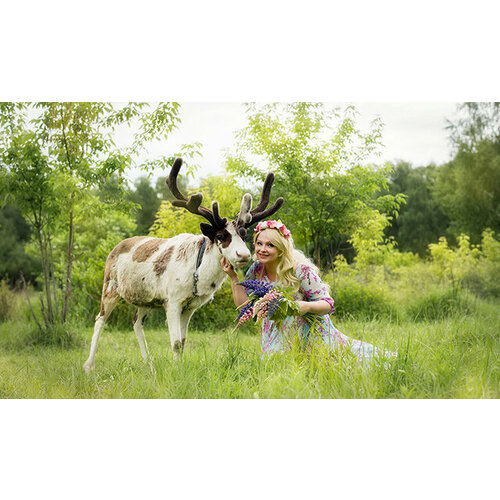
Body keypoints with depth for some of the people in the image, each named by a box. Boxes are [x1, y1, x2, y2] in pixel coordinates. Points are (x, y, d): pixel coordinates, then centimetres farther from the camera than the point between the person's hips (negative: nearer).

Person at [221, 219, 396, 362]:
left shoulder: (301, 270, -24)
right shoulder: (256, 270, -7)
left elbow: (328, 304, -20)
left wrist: (306, 306, -41)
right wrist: (233, 277, -11)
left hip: (310, 331, -5)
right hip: (280, 336, 5)